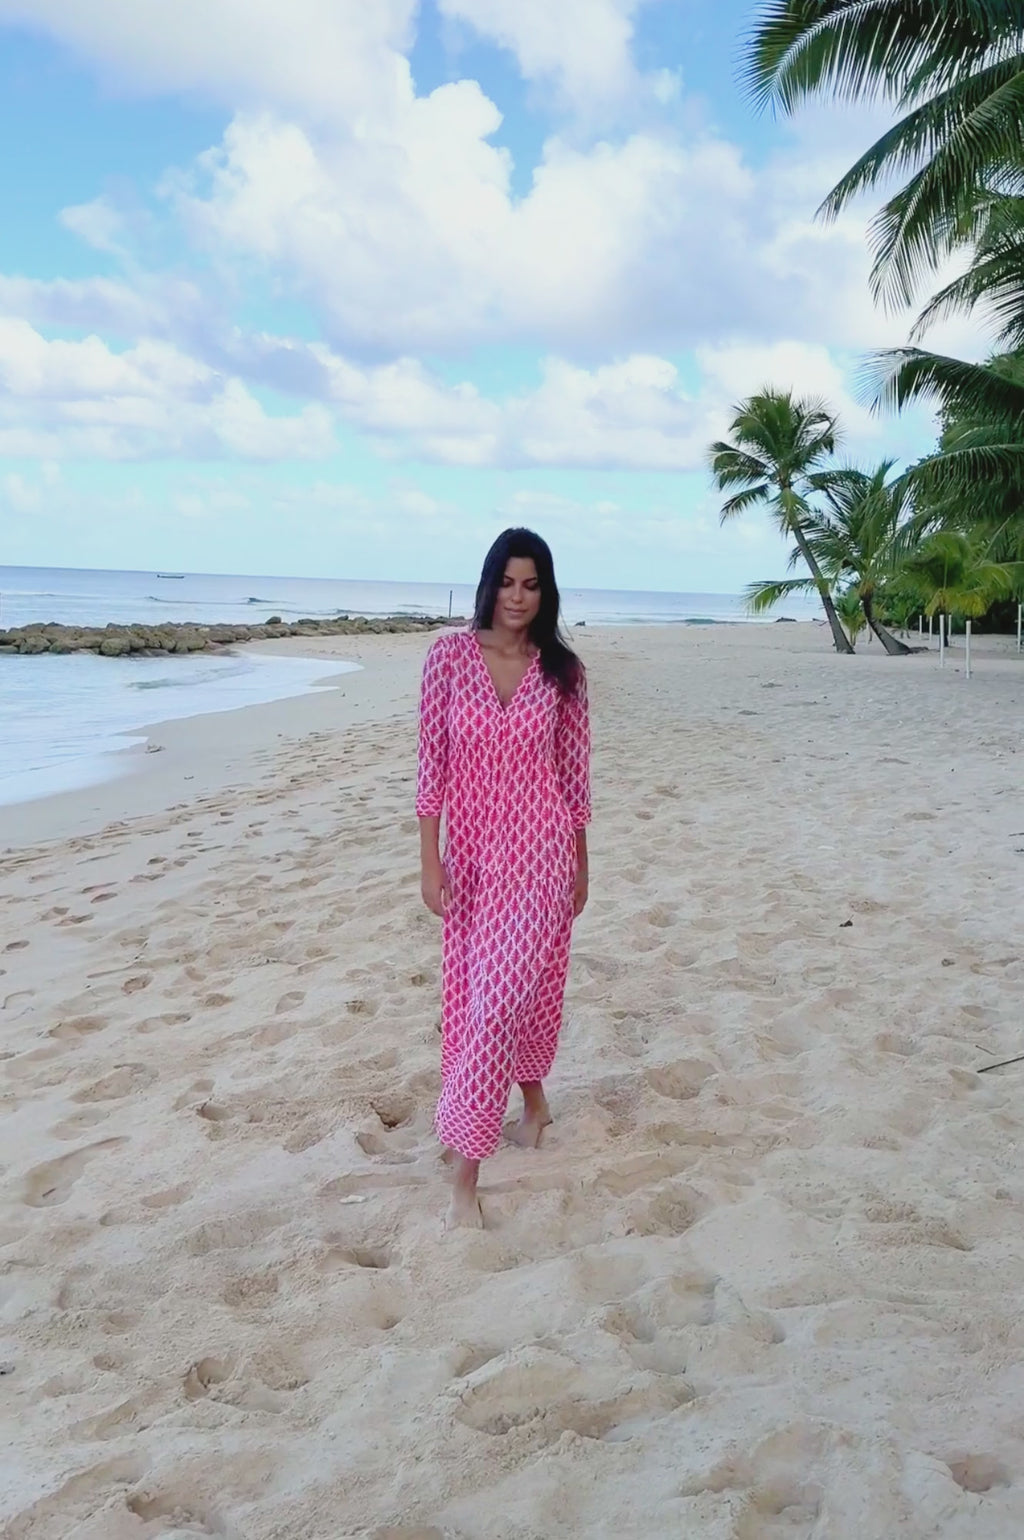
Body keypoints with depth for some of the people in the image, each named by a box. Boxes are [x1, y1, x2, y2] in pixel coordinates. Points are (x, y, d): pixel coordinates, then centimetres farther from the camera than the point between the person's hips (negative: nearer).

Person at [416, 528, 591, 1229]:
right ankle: (533, 1098, 42)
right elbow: (433, 762, -3)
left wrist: (581, 863, 7)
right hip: (470, 848, 2)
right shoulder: (450, 656, -3)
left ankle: (465, 1170, 2)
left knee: (502, 995, -7)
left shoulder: (563, 670, -2)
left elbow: (573, 770, 4)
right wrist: (430, 858, -6)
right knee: (476, 993, 15)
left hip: (539, 851, -2)